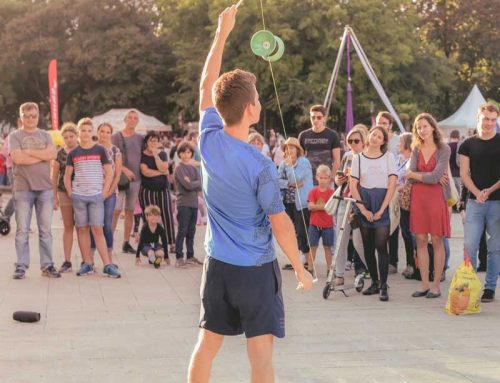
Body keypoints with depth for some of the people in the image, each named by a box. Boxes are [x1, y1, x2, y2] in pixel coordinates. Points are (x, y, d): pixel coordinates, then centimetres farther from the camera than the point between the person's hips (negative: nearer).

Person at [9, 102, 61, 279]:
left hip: (45, 187, 3)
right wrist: (42, 155, -7)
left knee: (46, 230, 4)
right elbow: (17, 158, -12)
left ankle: (47, 265, 9)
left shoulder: (45, 135, 13)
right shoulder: (14, 136, 4)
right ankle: (21, 266, 3)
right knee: (22, 230, -1)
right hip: (23, 188, -3)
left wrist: (28, 152, -9)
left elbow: (52, 154, -5)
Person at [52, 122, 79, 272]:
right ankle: (67, 261, 9)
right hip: (65, 193, 1)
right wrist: (55, 197, 5)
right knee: (68, 227, 6)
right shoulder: (59, 154, 4)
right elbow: (54, 177, 8)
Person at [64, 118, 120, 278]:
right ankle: (87, 264, 10)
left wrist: (105, 192, -4)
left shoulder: (100, 150, 2)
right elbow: (67, 176, 12)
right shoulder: (73, 153, 7)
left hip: (96, 196, -2)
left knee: (97, 230, -6)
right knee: (82, 229, 4)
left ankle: (107, 265, -6)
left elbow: (109, 173, 3)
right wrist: (70, 193, 2)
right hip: (78, 196, 2)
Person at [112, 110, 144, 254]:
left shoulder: (140, 138, 12)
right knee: (116, 210, -11)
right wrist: (124, 169, -15)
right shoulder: (116, 137, 0)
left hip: (135, 179, 4)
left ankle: (126, 243, 12)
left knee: (130, 211, 7)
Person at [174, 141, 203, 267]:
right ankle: (179, 258, -4)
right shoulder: (179, 169, -5)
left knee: (191, 232, 11)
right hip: (183, 203, -6)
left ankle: (190, 256, 18)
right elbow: (187, 185, -15)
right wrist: (196, 184, 0)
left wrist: (192, 184, -11)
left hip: (194, 203, 6)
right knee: (182, 232, -6)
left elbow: (200, 186, 2)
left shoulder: (194, 169, 14)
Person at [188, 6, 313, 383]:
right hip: (256, 268, -5)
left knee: (207, 344, 14)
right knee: (261, 350, -1)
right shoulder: (260, 166, -19)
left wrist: (222, 32, 17)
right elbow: (280, 224, -12)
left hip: (218, 264, 6)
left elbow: (207, 86, 10)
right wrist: (300, 269, 1)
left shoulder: (209, 140, -5)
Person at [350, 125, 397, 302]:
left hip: (382, 204, -3)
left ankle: (383, 286, -6)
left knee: (381, 246, -10)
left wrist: (381, 210, -9)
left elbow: (392, 185, -3)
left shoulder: (388, 157, 2)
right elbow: (353, 185, 3)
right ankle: (374, 282, 19)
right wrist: (363, 209, -6)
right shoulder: (358, 158, 7)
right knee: (367, 247, 7)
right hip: (364, 205, 3)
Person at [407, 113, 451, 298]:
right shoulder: (416, 150, 11)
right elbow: (410, 176, 0)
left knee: (437, 241, -2)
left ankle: (436, 286, 4)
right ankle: (425, 285, 10)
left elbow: (436, 176, -12)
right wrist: (429, 177, -12)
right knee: (421, 240, 3)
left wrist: (416, 175, -3)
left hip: (436, 196, -4)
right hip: (418, 197, 4)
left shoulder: (444, 149, -2)